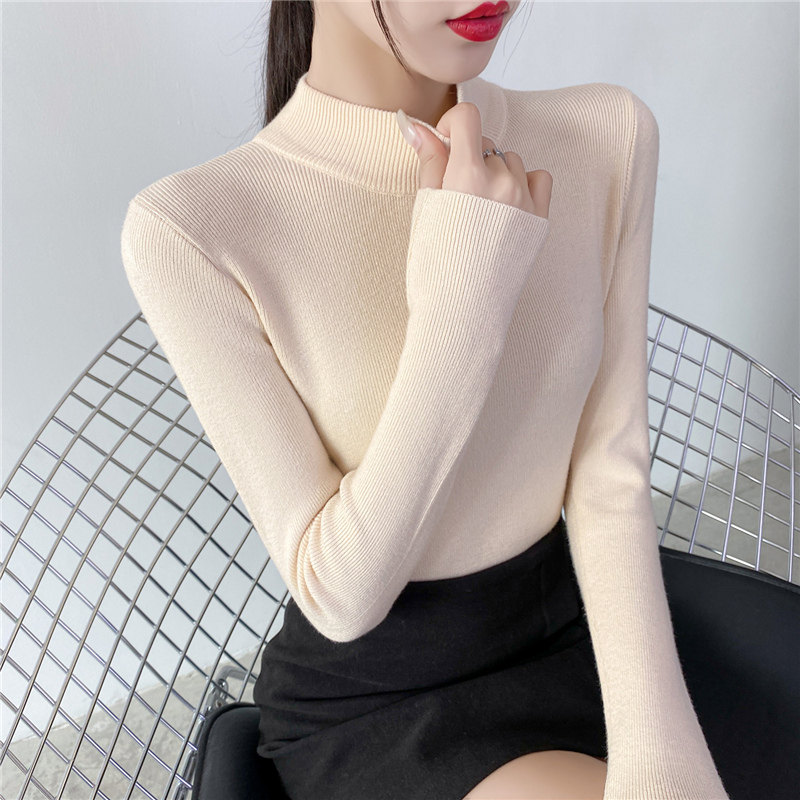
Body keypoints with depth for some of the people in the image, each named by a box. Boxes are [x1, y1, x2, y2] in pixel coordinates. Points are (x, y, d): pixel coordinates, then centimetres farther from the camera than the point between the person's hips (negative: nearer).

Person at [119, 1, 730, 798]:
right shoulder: (189, 228, -22)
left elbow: (609, 477, -8)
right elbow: (339, 596, -19)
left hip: (567, 639, 4)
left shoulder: (607, 137, -9)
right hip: (367, 702, -3)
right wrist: (464, 298, -29)